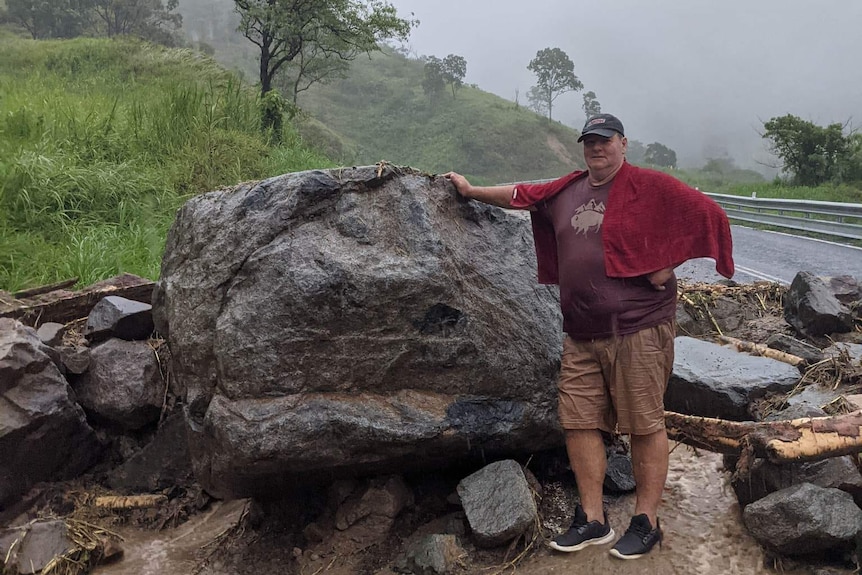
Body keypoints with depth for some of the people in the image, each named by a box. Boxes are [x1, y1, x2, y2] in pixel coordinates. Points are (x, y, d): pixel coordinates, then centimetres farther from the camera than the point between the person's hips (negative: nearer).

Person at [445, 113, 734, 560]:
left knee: (645, 426, 1)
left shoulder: (651, 187, -4)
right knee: (579, 422, 6)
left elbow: (709, 215, -5)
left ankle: (646, 523, 14)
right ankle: (592, 521, 18)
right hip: (581, 335, 6)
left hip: (637, 330, -6)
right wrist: (471, 190, 31)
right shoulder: (567, 191, 14)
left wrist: (668, 264, -9)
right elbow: (521, 195, 26)